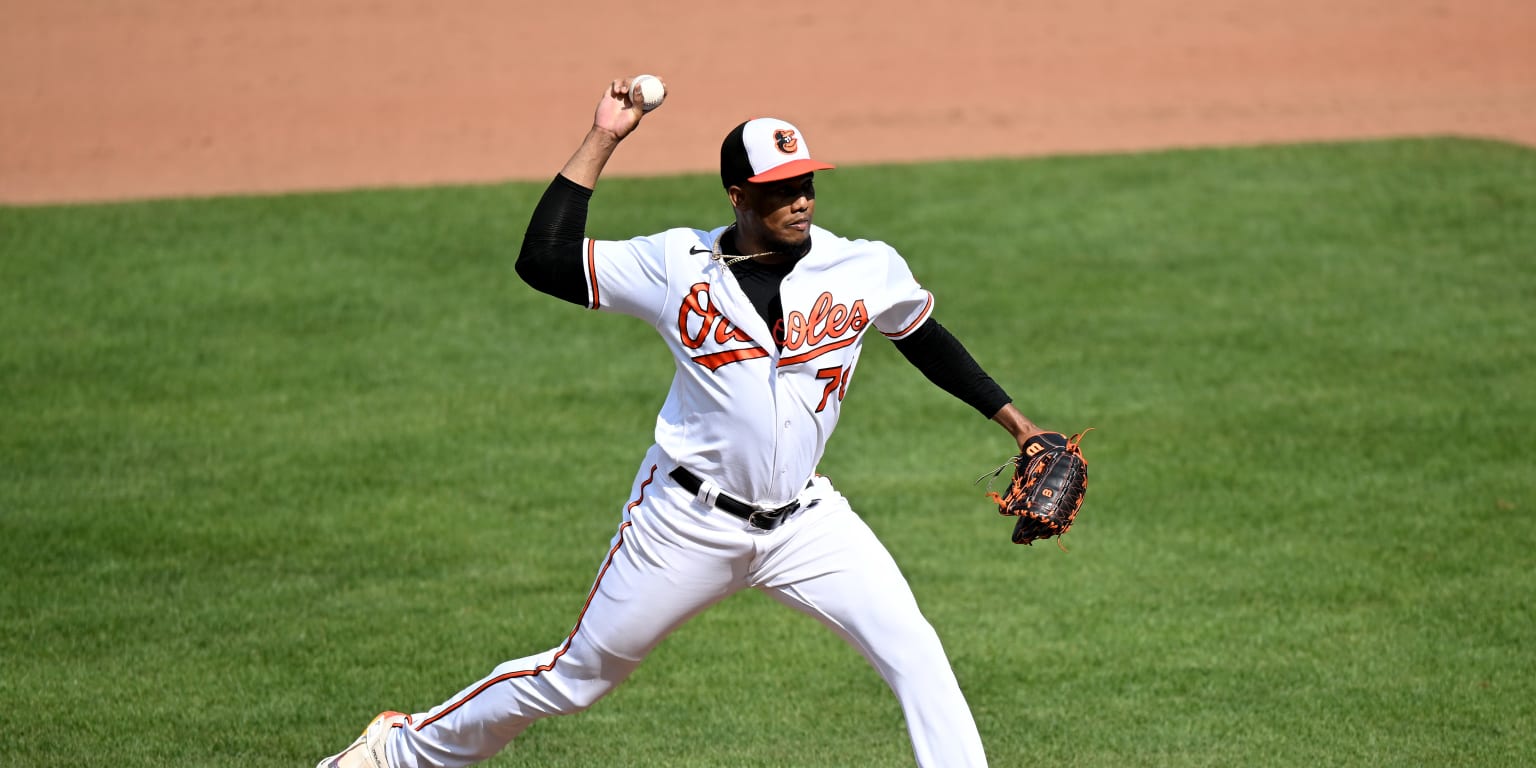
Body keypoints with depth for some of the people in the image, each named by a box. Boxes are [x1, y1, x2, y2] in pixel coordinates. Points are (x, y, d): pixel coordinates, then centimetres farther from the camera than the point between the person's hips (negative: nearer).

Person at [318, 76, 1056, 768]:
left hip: (803, 521, 2)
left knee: (914, 653, -13)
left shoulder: (867, 269, -4)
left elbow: (925, 339, 15)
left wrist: (1013, 420, 14)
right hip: (689, 519, -2)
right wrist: (600, 141, -10)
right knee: (577, 673, 8)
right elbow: (542, 260, -10)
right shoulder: (677, 264, -7)